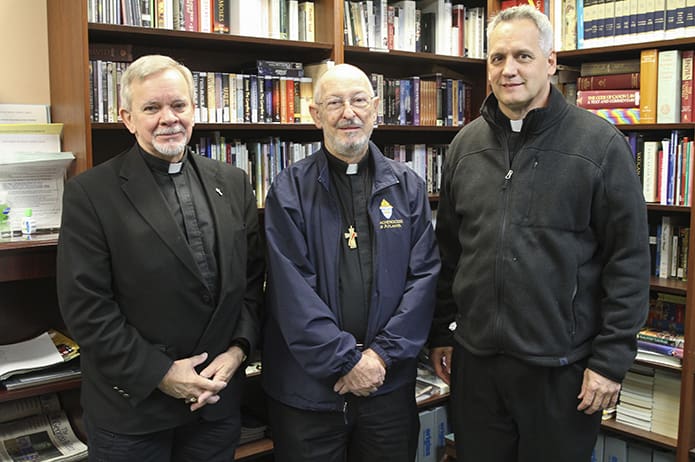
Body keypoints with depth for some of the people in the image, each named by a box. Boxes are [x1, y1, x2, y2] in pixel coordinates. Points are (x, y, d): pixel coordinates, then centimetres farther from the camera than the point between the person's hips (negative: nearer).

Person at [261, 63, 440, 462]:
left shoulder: (408, 187, 4)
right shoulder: (290, 190, -4)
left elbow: (424, 276, -1)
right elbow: (292, 288, -10)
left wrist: (383, 353, -10)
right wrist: (347, 361, -13)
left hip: (389, 381, 2)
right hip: (307, 386, -2)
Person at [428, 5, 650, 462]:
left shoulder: (600, 143, -7)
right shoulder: (466, 144, 6)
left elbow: (629, 260, -7)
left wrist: (612, 359, -10)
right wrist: (441, 332, 11)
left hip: (562, 367, -3)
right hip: (475, 359, 4)